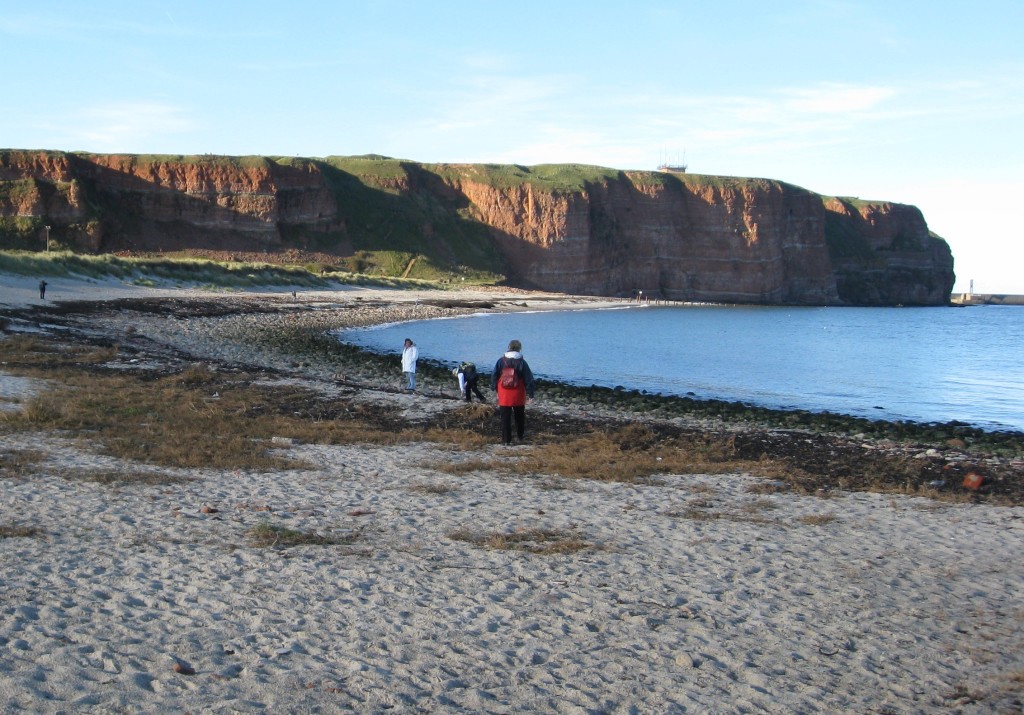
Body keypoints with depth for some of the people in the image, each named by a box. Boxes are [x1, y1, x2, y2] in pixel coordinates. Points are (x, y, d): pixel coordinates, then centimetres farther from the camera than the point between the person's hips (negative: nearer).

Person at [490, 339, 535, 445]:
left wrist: (494, 387, 17)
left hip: (504, 396, 0)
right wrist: (530, 393, 1)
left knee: (505, 418, 3)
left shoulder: (501, 361, -2)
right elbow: (529, 379, -5)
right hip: (518, 396, 0)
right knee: (520, 417, 18)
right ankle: (520, 436, 27)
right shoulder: (522, 363, -6)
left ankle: (506, 439, 0)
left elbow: (494, 376, 3)